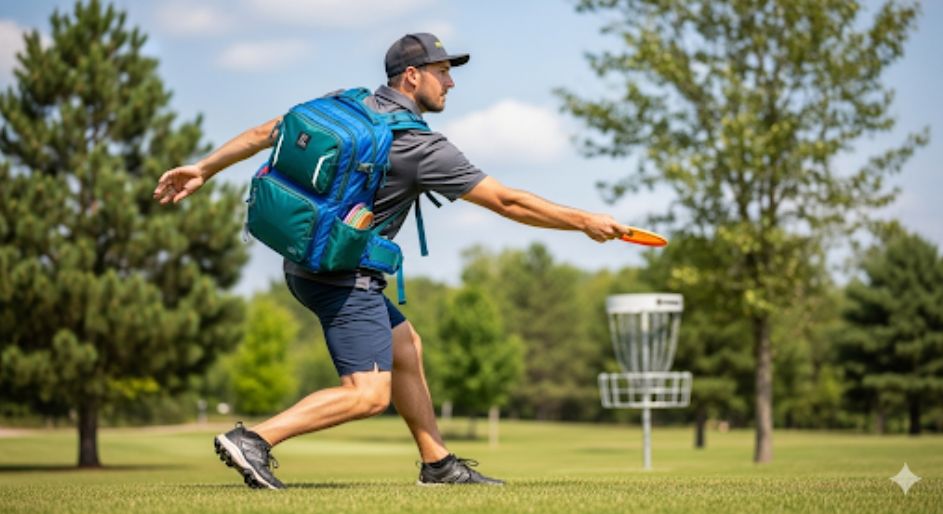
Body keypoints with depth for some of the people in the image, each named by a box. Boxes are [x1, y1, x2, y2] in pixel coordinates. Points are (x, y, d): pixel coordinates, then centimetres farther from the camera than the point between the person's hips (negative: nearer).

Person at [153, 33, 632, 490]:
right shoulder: (421, 146, -15)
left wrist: (203, 169, 19)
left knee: (405, 347, 20)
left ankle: (437, 463, 25)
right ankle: (253, 438, -20)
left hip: (306, 263, 10)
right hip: (343, 276, -10)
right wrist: (585, 221, -3)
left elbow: (265, 133, 9)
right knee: (368, 393, -12)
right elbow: (507, 201, -12)